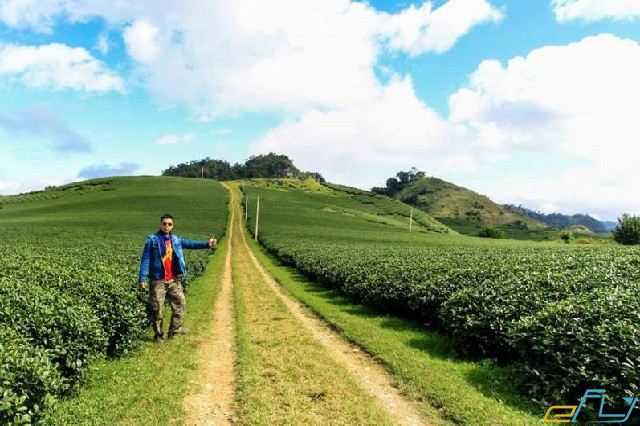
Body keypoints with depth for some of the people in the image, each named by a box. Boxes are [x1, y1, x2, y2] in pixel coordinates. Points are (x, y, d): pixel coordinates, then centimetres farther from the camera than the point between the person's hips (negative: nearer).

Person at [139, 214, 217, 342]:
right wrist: (142, 279, -12)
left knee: (180, 302, 9)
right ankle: (158, 335, 16)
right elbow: (145, 260, -7)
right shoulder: (152, 240, -6)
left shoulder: (175, 239, 9)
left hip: (173, 280, 5)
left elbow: (190, 244, 1)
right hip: (158, 281, -5)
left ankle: (175, 329, 24)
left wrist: (206, 244, -14)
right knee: (156, 308, 3)